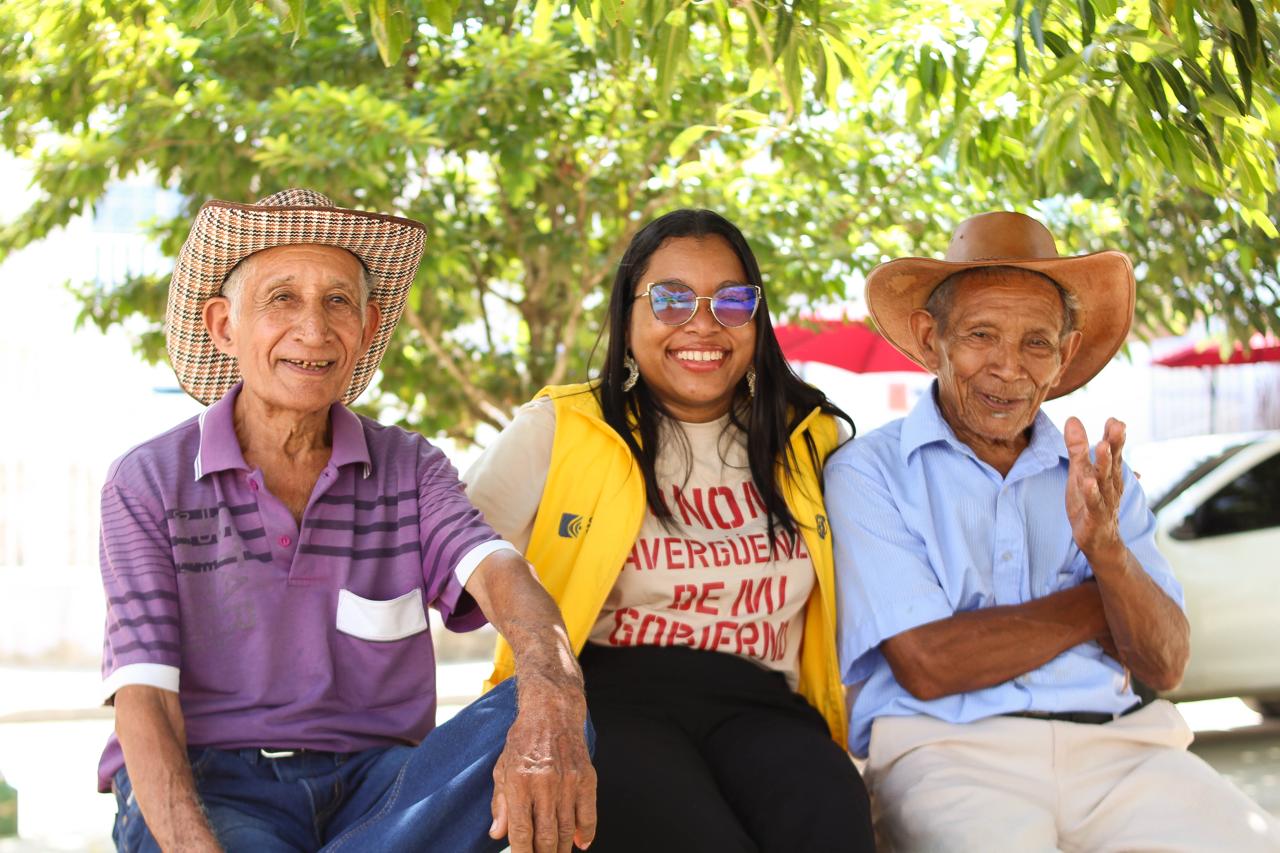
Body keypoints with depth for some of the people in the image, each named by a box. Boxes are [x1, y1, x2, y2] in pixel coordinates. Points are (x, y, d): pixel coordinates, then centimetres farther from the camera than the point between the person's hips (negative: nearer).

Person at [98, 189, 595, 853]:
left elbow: (496, 572, -14)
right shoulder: (148, 484, 2)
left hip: (373, 779, 4)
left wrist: (551, 697, -39)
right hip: (207, 786, -4)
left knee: (543, 717, -27)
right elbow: (142, 698, -7)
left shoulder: (411, 469, 8)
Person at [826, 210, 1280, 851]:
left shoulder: (1099, 478, 16)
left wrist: (1105, 546, -11)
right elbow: (927, 666, -9)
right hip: (948, 750, -4)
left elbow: (1163, 667, 9)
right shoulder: (867, 473, 1)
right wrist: (1099, 601, 3)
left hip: (1116, 745, 5)